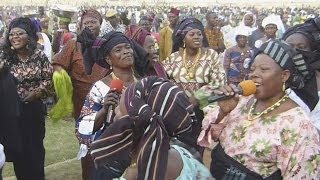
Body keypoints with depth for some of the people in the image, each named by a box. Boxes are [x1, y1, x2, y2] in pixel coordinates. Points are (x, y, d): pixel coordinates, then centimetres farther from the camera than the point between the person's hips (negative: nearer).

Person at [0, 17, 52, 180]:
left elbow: (48, 78, -2)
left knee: (36, 145, 12)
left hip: (34, 108, 1)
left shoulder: (39, 55, -4)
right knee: (17, 147, 8)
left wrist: (36, 93, -13)